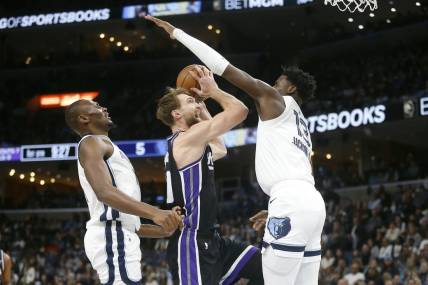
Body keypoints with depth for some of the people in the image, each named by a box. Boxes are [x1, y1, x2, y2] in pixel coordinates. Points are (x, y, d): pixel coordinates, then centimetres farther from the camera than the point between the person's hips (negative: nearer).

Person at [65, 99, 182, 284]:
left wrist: (163, 230, 22)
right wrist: (154, 212, -30)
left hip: (117, 236, 10)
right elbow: (104, 192, -20)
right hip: (112, 236, -10)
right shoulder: (91, 142, -1)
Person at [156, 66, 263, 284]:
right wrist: (213, 90, 2)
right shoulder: (188, 137, -12)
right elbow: (239, 110, -15)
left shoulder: (193, 144, 18)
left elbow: (220, 149, 37)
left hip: (208, 239, 11)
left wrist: (203, 109, 31)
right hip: (190, 243, -11)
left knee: (263, 266, 14)